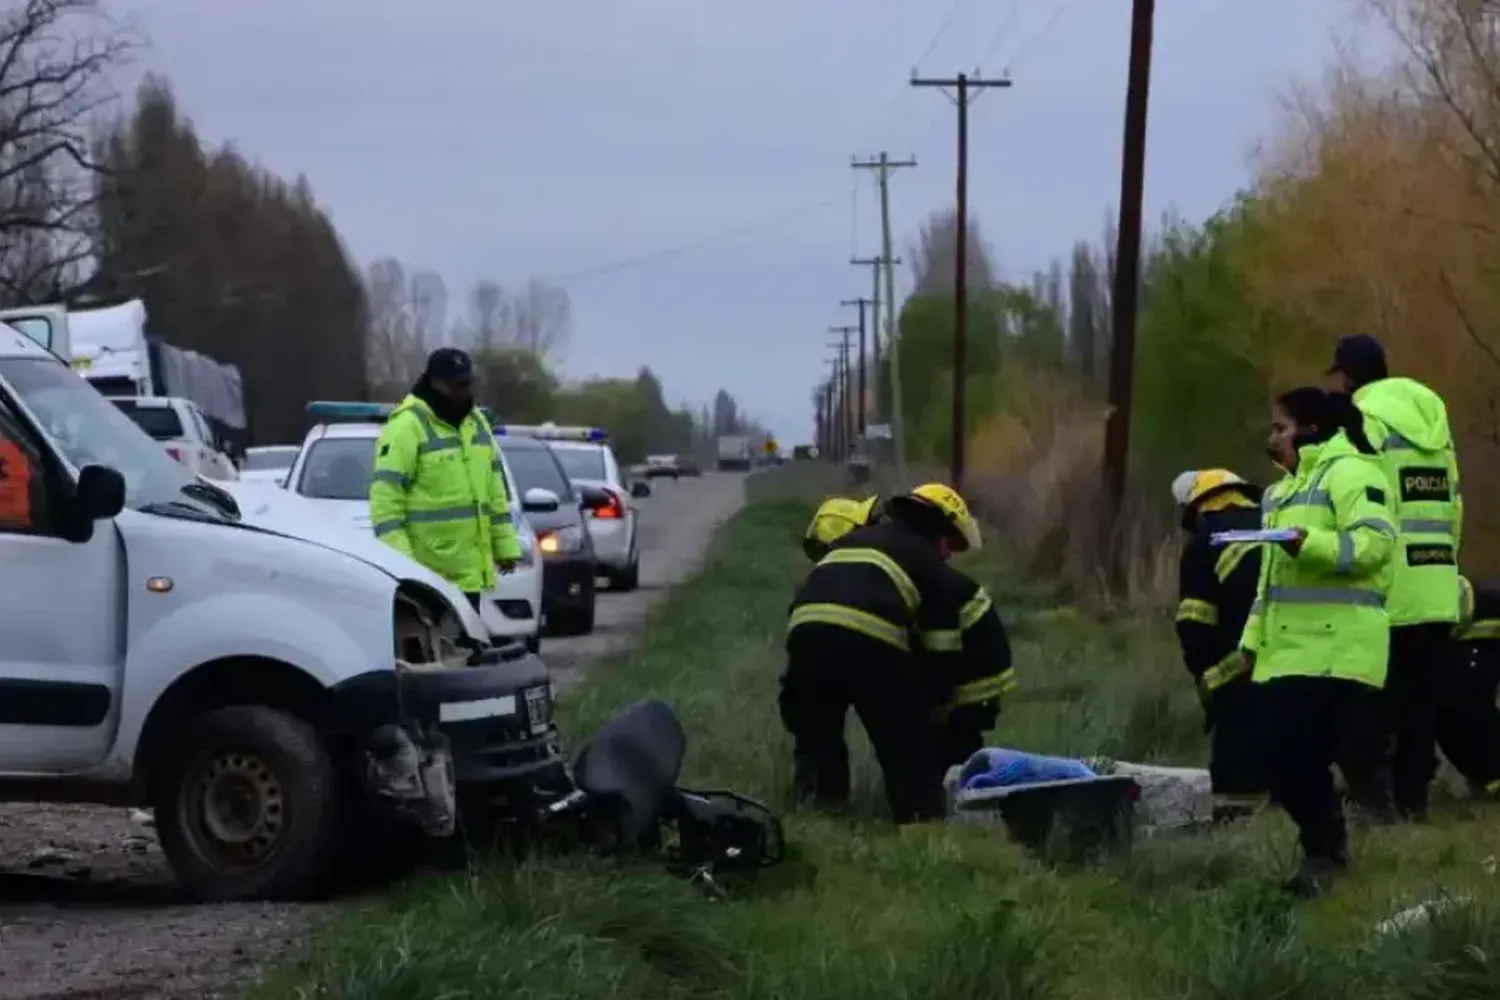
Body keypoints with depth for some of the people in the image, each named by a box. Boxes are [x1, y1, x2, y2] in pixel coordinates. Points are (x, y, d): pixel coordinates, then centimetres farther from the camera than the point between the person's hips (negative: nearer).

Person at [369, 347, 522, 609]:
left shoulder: (476, 422, 15)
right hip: (428, 573, -8)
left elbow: (494, 491, 22)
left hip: (470, 570, 8)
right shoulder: (407, 426, -11)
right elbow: (385, 498, -15)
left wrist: (505, 544, 17)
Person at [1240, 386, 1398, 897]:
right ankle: (1323, 849, 18)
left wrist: (1309, 543, -30)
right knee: (1286, 761, 6)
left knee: (1355, 757, -12)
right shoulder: (1284, 490, 25)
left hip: (1338, 651, -9)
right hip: (1288, 653, 9)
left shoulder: (1349, 472, -6)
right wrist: (1253, 640, 22)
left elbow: (1376, 543, -20)